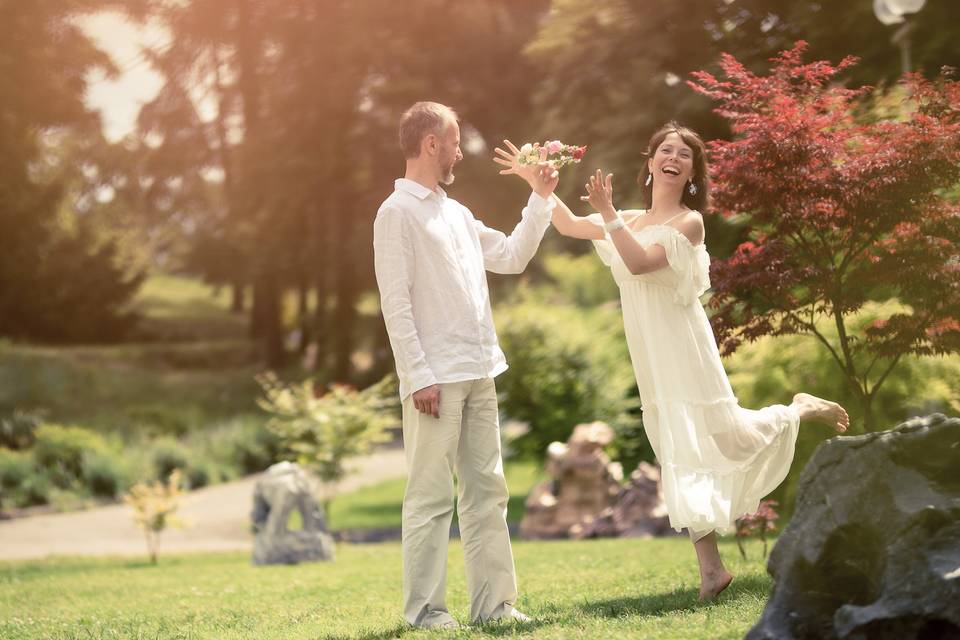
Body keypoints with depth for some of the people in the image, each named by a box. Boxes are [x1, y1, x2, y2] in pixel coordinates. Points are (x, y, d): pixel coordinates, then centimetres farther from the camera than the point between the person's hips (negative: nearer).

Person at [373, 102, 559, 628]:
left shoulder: (456, 213, 17)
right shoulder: (398, 213, -6)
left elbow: (512, 257, 24)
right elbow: (396, 304, -12)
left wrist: (541, 198, 18)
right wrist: (418, 377, -17)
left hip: (479, 374, 8)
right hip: (435, 378, -8)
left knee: (487, 491, 8)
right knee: (431, 497, -4)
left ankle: (493, 601, 13)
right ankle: (424, 608, 1)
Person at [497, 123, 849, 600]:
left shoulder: (688, 222, -7)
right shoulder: (632, 220, 13)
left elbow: (641, 262, -21)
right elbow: (569, 225, 18)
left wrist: (608, 212, -24)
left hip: (684, 349, -6)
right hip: (652, 363, 6)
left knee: (723, 435, -1)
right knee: (680, 453, 4)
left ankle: (800, 411, 26)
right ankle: (710, 567, 5)